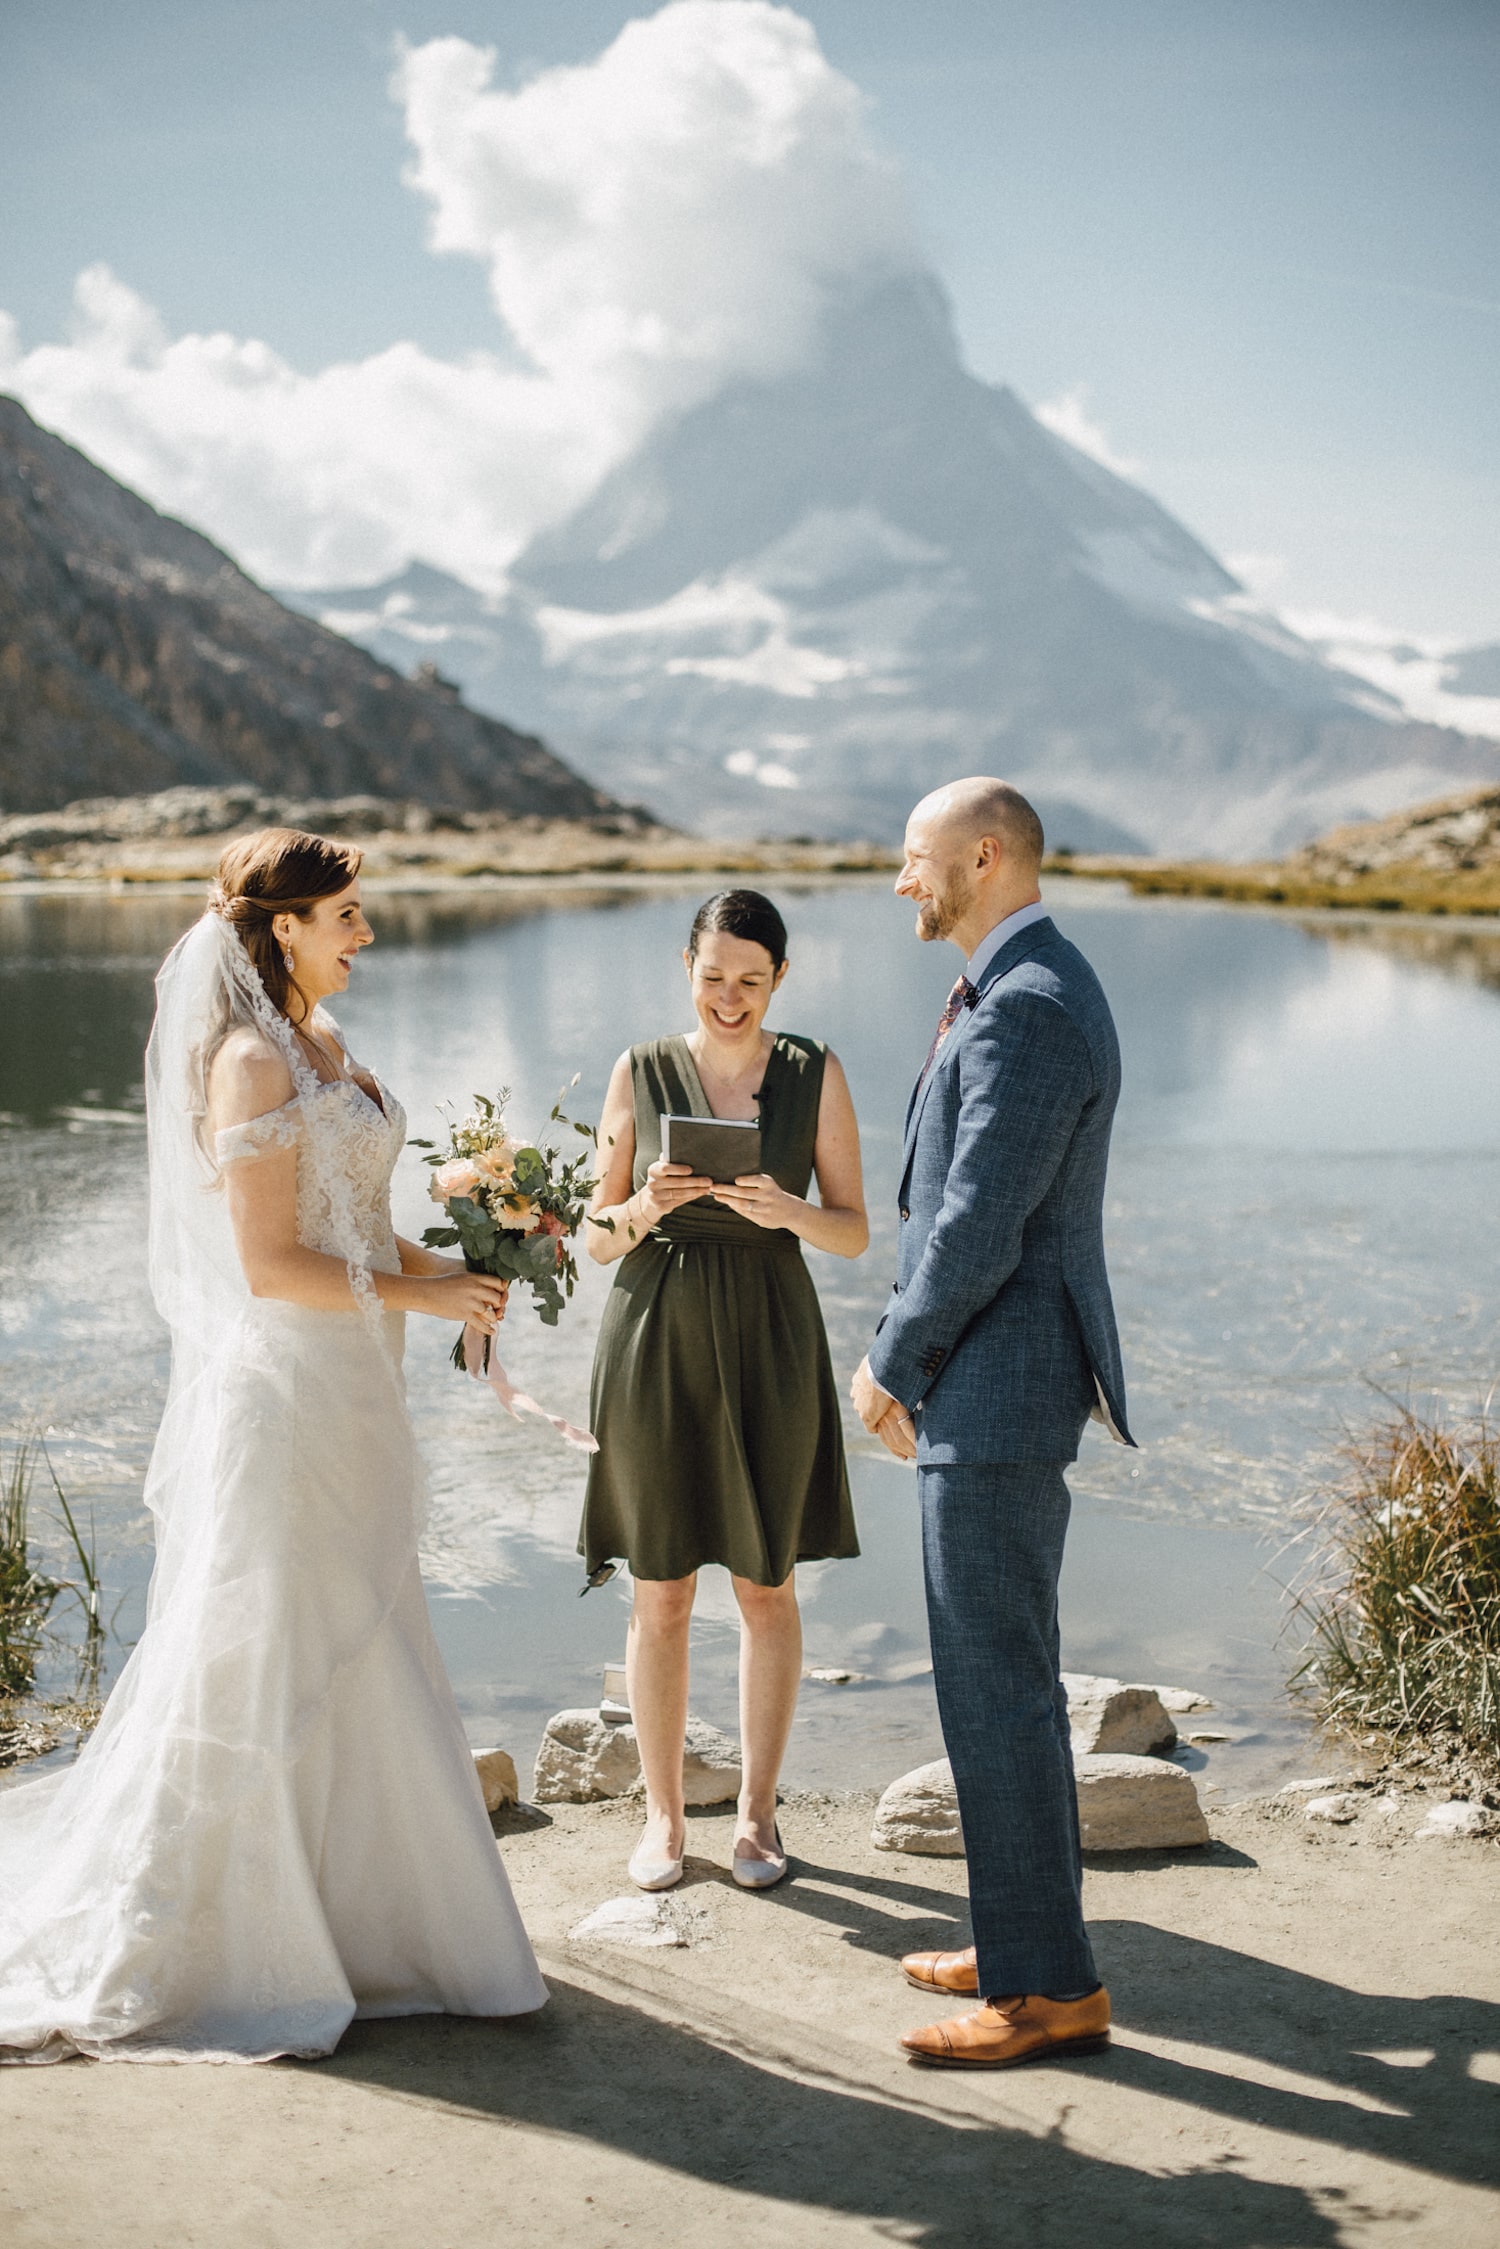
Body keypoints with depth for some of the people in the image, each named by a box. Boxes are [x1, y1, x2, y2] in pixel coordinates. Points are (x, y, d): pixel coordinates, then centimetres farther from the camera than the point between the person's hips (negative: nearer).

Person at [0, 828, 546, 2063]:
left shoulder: (319, 1045, 11)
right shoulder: (252, 1063, -17)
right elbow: (271, 1265, -21)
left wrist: (452, 1266, 4)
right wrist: (423, 1297, -14)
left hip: (346, 1399, 9)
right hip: (284, 1392, -9)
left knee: (346, 1658, 16)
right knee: (264, 1663, 0)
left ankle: (327, 1906, 30)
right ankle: (156, 1942, 15)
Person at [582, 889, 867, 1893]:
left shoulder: (815, 1074, 1)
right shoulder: (642, 1072, 1)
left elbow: (855, 1233, 1)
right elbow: (602, 1239, 4)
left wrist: (787, 1210, -19)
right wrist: (647, 1206, -17)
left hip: (768, 1344, 0)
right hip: (656, 1339, 0)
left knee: (767, 1587, 8)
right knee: (661, 1593, 5)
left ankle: (759, 1811, 23)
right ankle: (663, 1813, 19)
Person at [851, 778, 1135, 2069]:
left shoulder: (1024, 1012, -20)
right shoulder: (1034, 992, 14)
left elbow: (977, 1226, -23)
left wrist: (890, 1367, -9)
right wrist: (918, 1370, 15)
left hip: (994, 1397, -11)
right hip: (993, 1388, 11)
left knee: (997, 1685, -3)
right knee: (1003, 1675, 17)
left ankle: (1050, 1988, 7)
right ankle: (1031, 1938, 28)